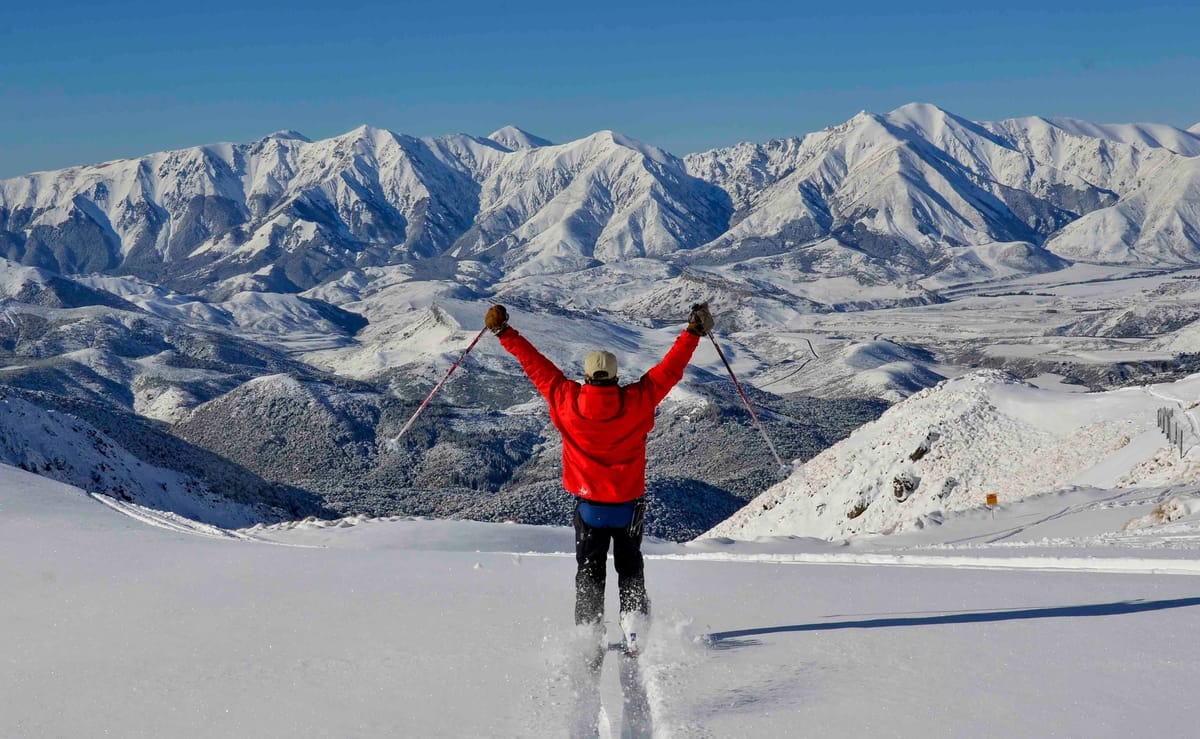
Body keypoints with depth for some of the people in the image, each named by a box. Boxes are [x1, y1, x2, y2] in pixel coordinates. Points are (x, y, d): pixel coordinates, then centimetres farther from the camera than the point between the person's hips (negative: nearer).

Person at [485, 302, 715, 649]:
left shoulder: (567, 401, -14)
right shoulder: (636, 401, -15)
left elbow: (537, 366, -5)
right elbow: (669, 370, -7)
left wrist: (504, 332, 5)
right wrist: (693, 332, 2)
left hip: (589, 506, 0)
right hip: (629, 504, 0)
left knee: (589, 572, 14)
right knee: (630, 568, 19)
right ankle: (635, 631, 8)